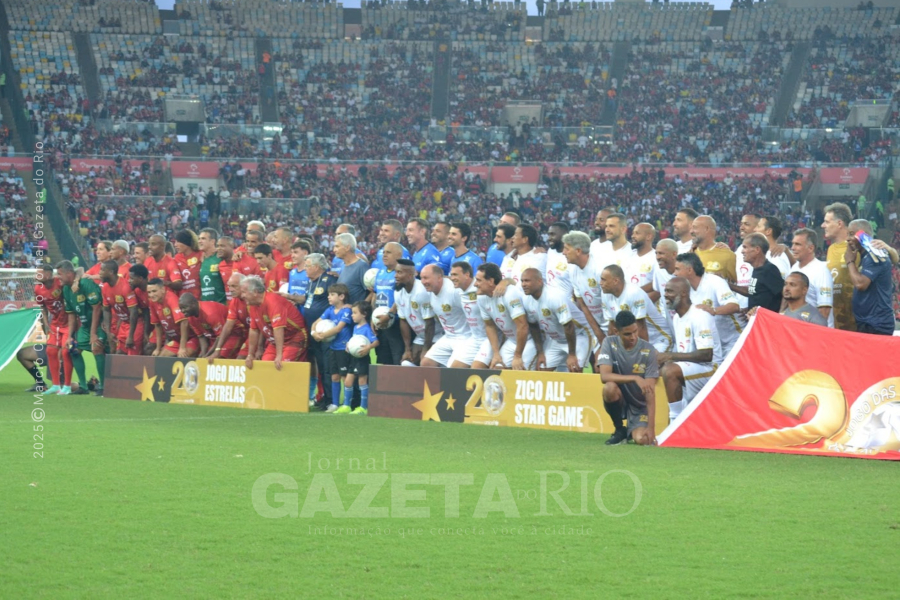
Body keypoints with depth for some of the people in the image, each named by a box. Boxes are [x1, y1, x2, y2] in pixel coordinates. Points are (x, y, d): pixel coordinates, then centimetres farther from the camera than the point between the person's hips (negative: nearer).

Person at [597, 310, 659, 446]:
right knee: (610, 387, -33)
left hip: (640, 405, -1)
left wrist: (651, 427, -22)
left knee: (641, 439, -28)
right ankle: (619, 430, -6)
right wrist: (635, 378, -35)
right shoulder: (610, 343, -10)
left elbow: (650, 392, -16)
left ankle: (631, 431, 13)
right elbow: (604, 376, -23)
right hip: (619, 401, 1)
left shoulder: (649, 351, -14)